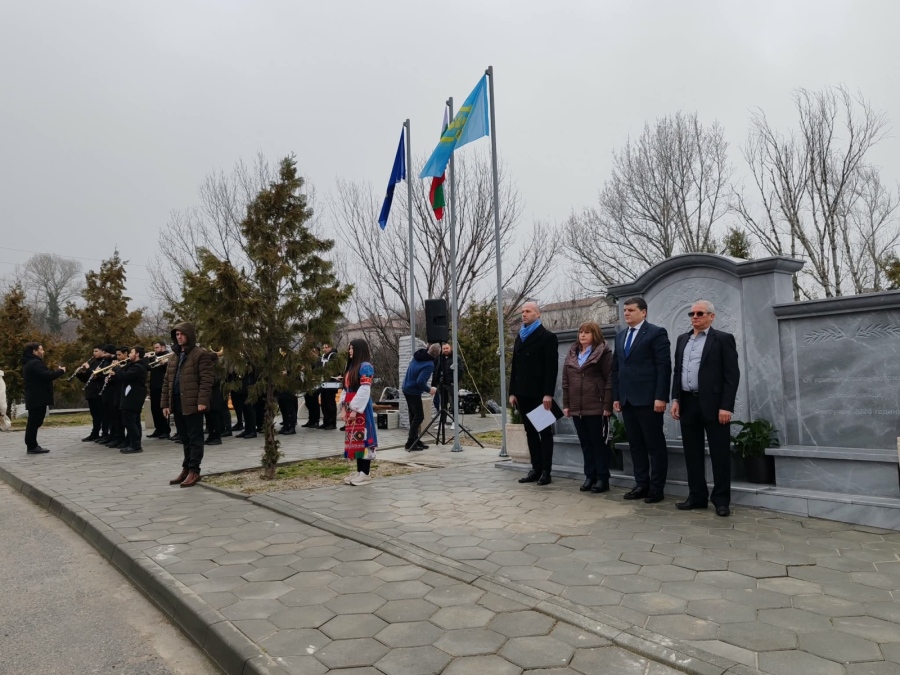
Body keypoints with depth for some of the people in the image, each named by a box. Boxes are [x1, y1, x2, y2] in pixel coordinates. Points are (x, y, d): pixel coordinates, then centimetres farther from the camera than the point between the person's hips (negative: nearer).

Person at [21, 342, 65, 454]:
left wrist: (56, 371, 9)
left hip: (34, 397, 11)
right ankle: (32, 447, -3)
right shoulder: (35, 363, -17)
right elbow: (47, 376, -26)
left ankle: (31, 445, 20)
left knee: (33, 422, 14)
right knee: (35, 422, -6)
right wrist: (61, 370, -12)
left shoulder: (28, 363, 18)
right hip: (38, 398, -11)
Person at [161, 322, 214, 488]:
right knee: (185, 439, 14)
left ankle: (194, 471, 4)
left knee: (195, 438, -1)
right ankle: (186, 469, 22)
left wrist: (203, 400, -21)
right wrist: (165, 403, 12)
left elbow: (206, 380, -13)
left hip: (193, 403, -7)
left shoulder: (200, 354, -6)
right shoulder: (174, 357, 18)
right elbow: (167, 381, 18)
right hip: (177, 403, 8)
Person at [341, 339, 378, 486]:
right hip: (350, 408, 9)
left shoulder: (365, 367, -10)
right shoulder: (351, 367, 17)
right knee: (355, 439, 9)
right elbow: (346, 389, 16)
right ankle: (359, 471, 15)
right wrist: (343, 407, 7)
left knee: (362, 438, -6)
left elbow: (364, 391, -17)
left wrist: (355, 409, -19)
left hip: (361, 409, -9)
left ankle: (365, 474, -1)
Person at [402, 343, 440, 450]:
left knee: (414, 415, 15)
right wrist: (429, 390, -12)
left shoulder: (418, 355, 0)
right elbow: (420, 382, -28)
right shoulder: (429, 365, -23)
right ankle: (410, 443, -2)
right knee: (419, 416, -1)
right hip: (413, 392, -9)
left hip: (406, 388, 9)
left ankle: (415, 440, 23)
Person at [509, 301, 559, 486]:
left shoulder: (547, 337, -5)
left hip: (539, 393, -6)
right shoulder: (520, 337, 16)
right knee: (530, 432, 9)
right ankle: (536, 469, 16)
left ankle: (546, 471, 8)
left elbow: (552, 367, -12)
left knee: (544, 432, 2)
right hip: (523, 394, 7)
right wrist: (513, 392, 9)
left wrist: (548, 394, -19)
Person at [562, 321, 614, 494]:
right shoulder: (571, 354, 13)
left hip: (596, 407, -5)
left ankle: (602, 479, 10)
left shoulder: (603, 353, -4)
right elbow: (565, 381, 14)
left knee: (600, 444, 3)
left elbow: (610, 380, -9)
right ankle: (590, 476, 20)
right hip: (577, 408, 6)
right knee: (585, 444, 11)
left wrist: (607, 405, -14)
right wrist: (566, 404, 9)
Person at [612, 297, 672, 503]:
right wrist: (616, 397, 10)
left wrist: (661, 397, -17)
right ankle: (641, 484, 19)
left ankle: (657, 488, 10)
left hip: (648, 399, -7)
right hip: (627, 399, 7)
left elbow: (664, 366, -11)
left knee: (655, 445, 2)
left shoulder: (656, 333, -4)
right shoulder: (620, 336, 16)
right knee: (635, 445, 11)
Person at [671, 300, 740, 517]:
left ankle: (721, 500, 11)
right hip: (688, 403, 5)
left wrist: (726, 406, -15)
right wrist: (675, 399, 5)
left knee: (719, 453, 1)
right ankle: (697, 496, 19)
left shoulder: (723, 339, -2)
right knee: (692, 453, 9)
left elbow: (732, 375, -7)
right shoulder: (682, 340, 15)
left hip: (713, 404, -5)